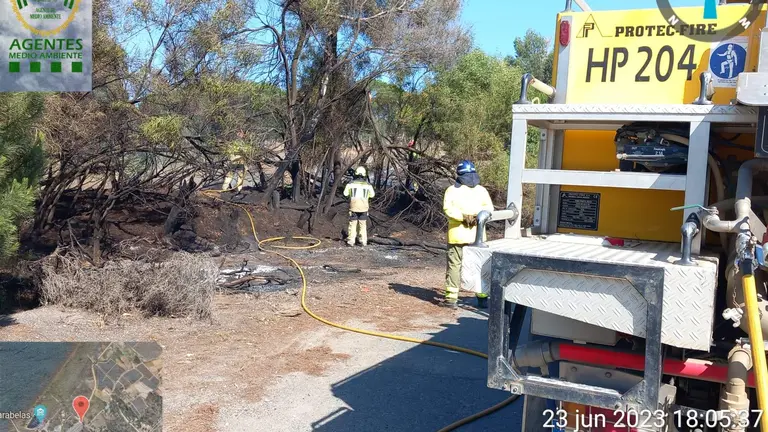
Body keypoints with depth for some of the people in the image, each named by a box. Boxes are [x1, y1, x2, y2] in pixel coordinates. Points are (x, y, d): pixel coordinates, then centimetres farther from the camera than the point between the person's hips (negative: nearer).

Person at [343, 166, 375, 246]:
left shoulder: (351, 183, -6)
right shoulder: (368, 185, -3)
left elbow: (345, 193, 5)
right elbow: (372, 195, 10)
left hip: (353, 207, -1)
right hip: (364, 208, 1)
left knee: (353, 224, 8)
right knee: (363, 225, 12)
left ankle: (351, 241, 7)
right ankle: (363, 241, 12)